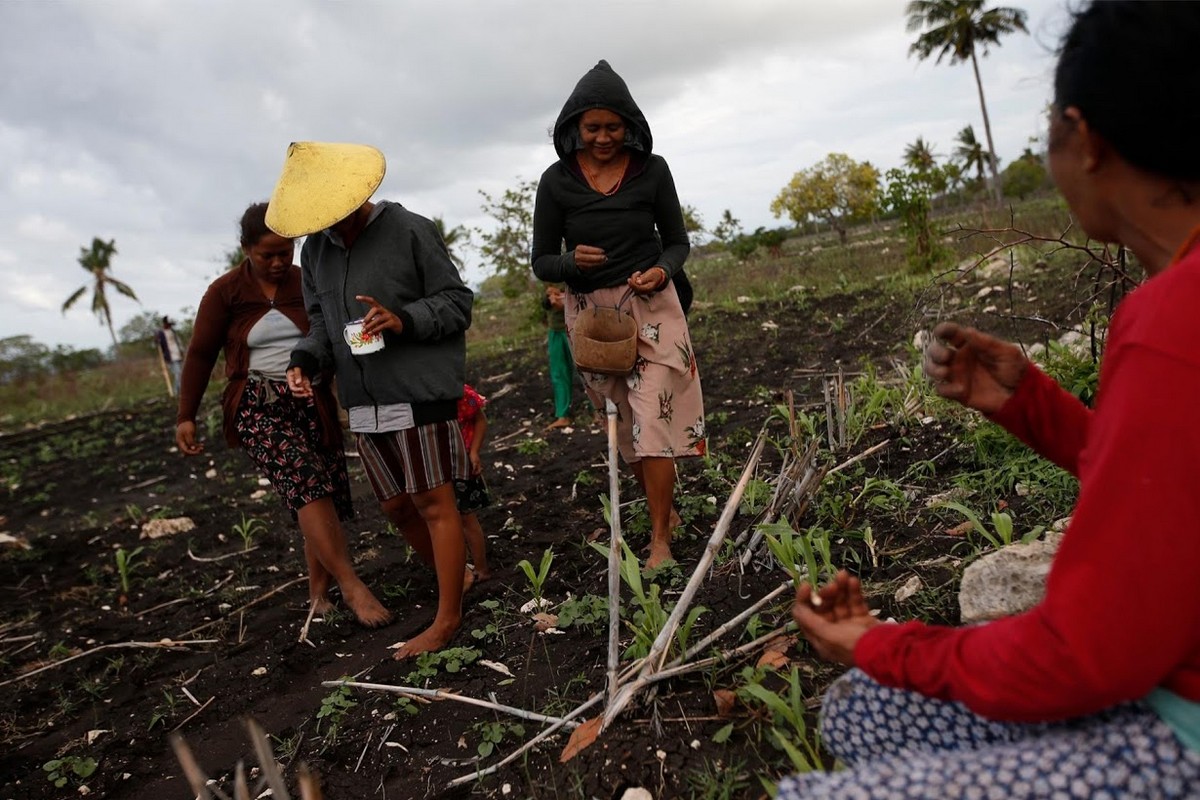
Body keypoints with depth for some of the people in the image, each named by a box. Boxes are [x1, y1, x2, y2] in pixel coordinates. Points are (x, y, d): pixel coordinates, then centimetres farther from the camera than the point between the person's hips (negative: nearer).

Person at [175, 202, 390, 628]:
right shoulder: (225, 291, -1)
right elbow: (200, 355, 4)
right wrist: (185, 416, 1)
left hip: (311, 403, 3)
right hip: (260, 407, -3)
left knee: (326, 494, -1)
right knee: (306, 482, -23)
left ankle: (318, 593, 15)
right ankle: (351, 584, -20)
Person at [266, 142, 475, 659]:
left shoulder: (410, 230, -7)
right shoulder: (314, 249, 11)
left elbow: (457, 300, -6)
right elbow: (321, 319, 17)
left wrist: (405, 320, -23)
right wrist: (306, 359, -3)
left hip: (421, 391, -7)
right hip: (364, 402, 7)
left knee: (432, 502, -3)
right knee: (396, 506, 14)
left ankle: (448, 617, 9)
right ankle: (450, 578, 35)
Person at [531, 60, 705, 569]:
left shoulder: (651, 170, -3)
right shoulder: (557, 180, -4)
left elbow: (678, 243, 4)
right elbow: (541, 262, 0)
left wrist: (662, 272, -17)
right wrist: (573, 263, -22)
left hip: (651, 307, -2)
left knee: (652, 421, -9)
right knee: (627, 428, 12)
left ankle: (660, 543, 2)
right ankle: (666, 511, 34)